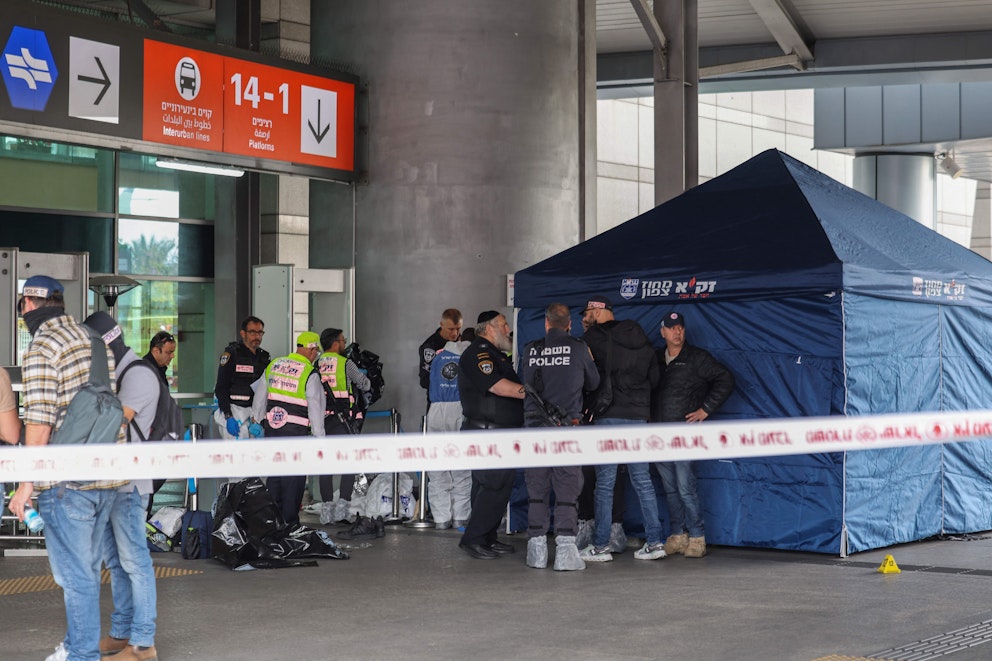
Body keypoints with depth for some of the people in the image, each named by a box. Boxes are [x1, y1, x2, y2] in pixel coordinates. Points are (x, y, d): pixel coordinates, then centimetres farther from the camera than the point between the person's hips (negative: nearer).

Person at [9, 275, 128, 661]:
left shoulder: (41, 349, -12)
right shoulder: (94, 339, 12)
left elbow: (39, 423, -16)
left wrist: (26, 485, -11)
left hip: (67, 481, -8)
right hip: (107, 474, 8)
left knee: (75, 574, 1)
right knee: (86, 568, 18)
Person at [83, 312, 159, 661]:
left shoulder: (139, 374, -11)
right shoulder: (113, 372, 18)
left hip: (128, 484, -10)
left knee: (134, 561, -7)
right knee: (115, 562, 14)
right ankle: (121, 633, 22)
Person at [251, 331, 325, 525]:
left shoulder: (273, 365, 7)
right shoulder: (310, 374, -11)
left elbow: (260, 396, 15)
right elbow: (315, 408, -9)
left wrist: (256, 420, 28)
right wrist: (319, 436, -3)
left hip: (271, 427, 5)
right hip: (296, 431, -5)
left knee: (274, 472, 16)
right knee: (294, 477, 3)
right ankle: (289, 521, 5)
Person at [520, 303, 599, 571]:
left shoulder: (530, 350, 4)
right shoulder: (578, 348, -1)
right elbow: (593, 383, 11)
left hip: (534, 425, 2)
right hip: (566, 428, -2)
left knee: (537, 490, 9)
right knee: (567, 491, 0)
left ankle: (537, 551, 10)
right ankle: (565, 551, -6)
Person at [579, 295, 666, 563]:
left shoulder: (595, 337, -5)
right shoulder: (641, 339, 14)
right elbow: (654, 376, 17)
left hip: (609, 415, -6)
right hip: (639, 415, 6)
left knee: (604, 483, -2)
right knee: (642, 481, 9)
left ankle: (600, 546, 0)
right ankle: (654, 542, 7)